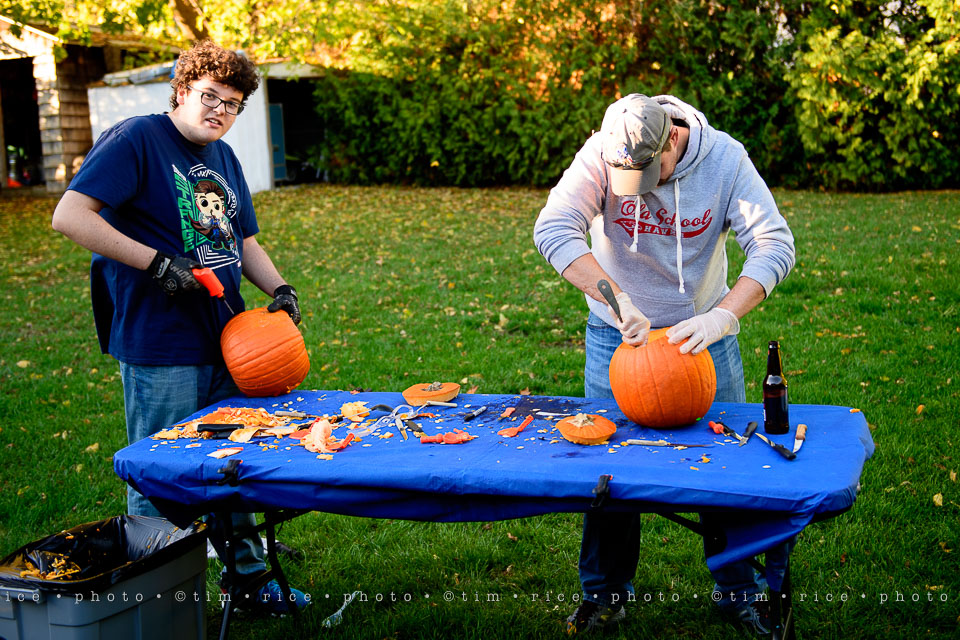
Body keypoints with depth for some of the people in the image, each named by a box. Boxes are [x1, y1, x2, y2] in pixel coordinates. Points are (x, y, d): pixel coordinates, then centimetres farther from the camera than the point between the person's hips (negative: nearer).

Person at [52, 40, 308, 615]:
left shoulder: (225, 158, 16)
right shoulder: (135, 139, -8)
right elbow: (70, 216, -17)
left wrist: (278, 288, 5)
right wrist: (156, 264, -20)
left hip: (226, 340, 8)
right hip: (161, 350, -8)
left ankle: (251, 576, 30)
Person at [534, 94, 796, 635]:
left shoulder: (725, 159, -18)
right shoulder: (600, 155, -19)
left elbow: (775, 245, -22)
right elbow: (553, 229, -31)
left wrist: (723, 316, -35)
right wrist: (616, 298, -38)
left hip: (702, 333, 0)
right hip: (617, 333, 0)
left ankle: (740, 591, 26)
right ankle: (606, 593, 25)